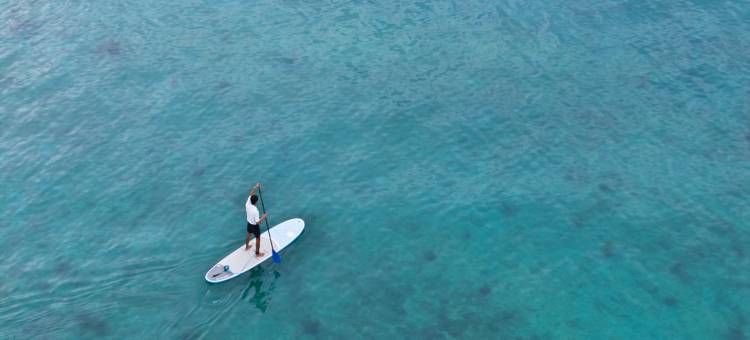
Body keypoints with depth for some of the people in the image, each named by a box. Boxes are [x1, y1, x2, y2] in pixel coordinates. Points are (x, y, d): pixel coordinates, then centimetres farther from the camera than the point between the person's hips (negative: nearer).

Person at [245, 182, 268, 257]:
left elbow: (250, 195, -9)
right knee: (258, 239, 14)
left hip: (249, 223, 7)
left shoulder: (247, 204, -21)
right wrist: (264, 216, -21)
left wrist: (255, 187, -15)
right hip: (255, 226, -7)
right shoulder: (255, 211, -38)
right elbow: (257, 222, -32)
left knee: (248, 234, 33)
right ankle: (257, 253, 30)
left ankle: (247, 247, 57)